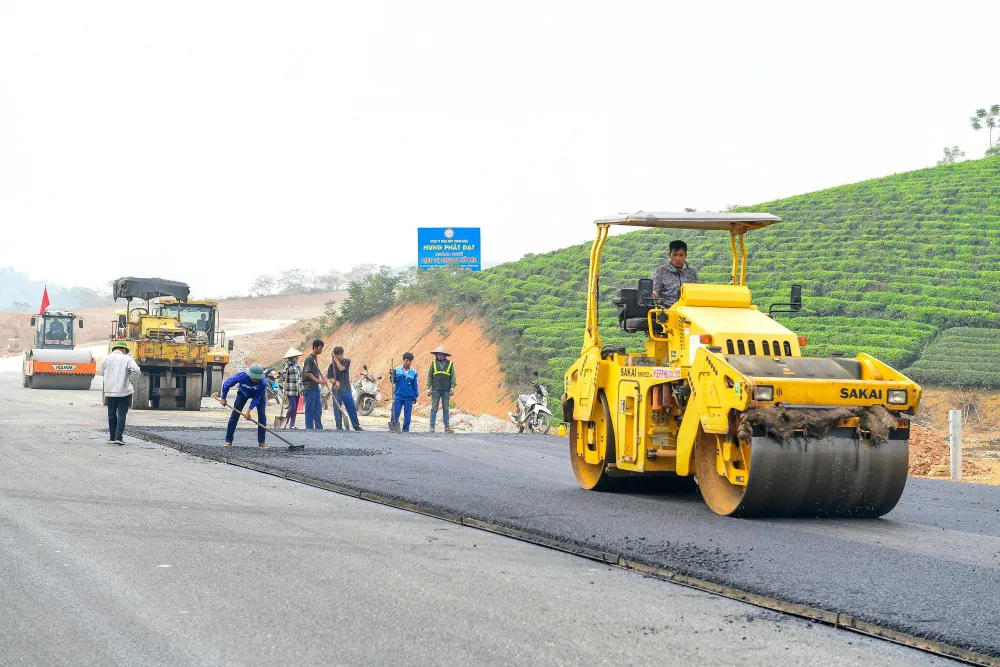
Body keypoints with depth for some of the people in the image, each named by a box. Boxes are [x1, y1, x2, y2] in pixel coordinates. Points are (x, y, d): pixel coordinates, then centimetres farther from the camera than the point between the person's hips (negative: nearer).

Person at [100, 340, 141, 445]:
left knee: (112, 414, 13)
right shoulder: (127, 359, -5)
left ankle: (112, 437, 14)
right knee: (122, 414, 1)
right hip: (124, 391, -2)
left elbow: (102, 372, 11)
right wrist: (130, 380, 0)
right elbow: (137, 371, -16)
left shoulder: (107, 358, 2)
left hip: (110, 390, 2)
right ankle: (119, 437, -7)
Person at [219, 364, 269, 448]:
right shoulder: (241, 376, -38)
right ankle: (228, 440, -2)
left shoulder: (262, 383, -39)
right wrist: (223, 398, -11)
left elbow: (257, 398, -28)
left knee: (261, 414, -15)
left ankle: (261, 442, -9)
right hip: (243, 393, 1)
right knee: (235, 414, -8)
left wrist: (249, 410, -35)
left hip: (259, 394, -1)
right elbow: (226, 384, -21)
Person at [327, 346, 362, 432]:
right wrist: (335, 382, -18)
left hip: (346, 389, 1)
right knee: (337, 409, -1)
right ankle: (339, 427, 7)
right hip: (337, 389, -1)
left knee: (352, 408, 6)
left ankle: (356, 426, 14)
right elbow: (329, 377, 1)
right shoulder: (332, 364, 0)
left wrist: (336, 359, -10)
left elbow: (341, 368, -13)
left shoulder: (347, 361, 4)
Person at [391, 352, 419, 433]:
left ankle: (406, 429, 11)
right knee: (395, 414, -4)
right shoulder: (397, 370, 1)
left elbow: (415, 386, 9)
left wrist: (415, 396, 4)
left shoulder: (414, 372, 4)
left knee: (407, 415, 4)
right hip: (398, 396, -1)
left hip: (409, 397, 1)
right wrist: (392, 375, -16)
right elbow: (393, 381, 2)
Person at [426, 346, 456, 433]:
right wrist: (428, 388, -1)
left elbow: (453, 377, 4)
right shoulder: (433, 364, 7)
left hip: (446, 390, 0)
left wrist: (452, 387, -7)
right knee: (434, 408, -3)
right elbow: (429, 376, 7)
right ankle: (432, 427, -3)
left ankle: (447, 427, 8)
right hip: (435, 389, 0)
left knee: (446, 409, 5)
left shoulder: (450, 364, 6)